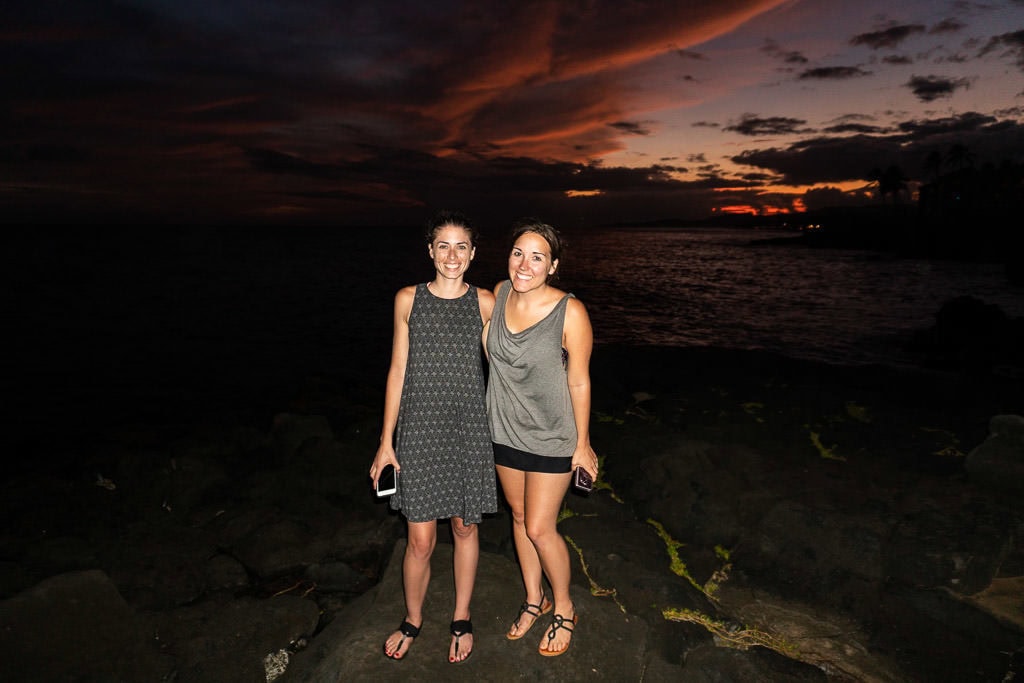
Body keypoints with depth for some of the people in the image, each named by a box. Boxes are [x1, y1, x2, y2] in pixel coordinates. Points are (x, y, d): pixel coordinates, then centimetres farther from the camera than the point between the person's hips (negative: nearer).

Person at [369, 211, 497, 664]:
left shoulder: (484, 302, 0)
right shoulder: (409, 299, 0)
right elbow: (398, 371, 2)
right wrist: (386, 442, 1)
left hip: (469, 430, 1)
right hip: (420, 430, 0)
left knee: (465, 527, 14)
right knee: (420, 540, 4)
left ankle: (461, 619, 36)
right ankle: (412, 621, 32)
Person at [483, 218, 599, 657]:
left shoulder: (570, 313, -22)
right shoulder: (500, 294, -7)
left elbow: (579, 382, -14)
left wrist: (582, 444, -7)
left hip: (551, 438, -5)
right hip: (505, 430, 5)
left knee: (540, 529, 3)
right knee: (519, 516, 19)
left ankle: (564, 610, 31)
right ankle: (534, 600, 42)